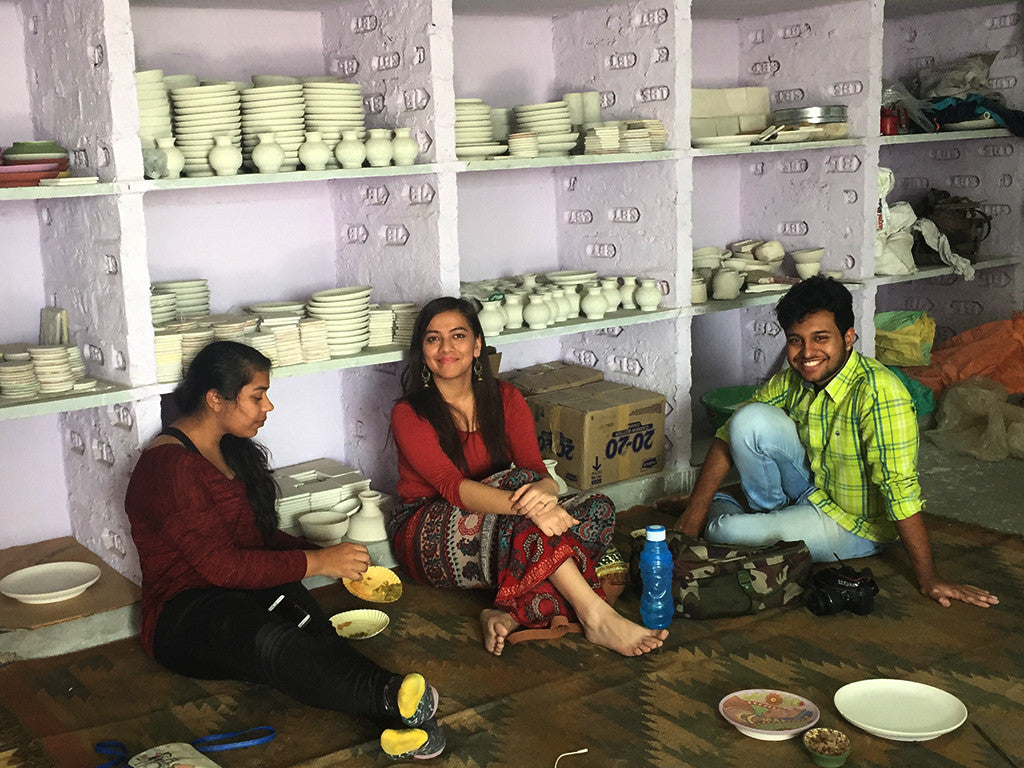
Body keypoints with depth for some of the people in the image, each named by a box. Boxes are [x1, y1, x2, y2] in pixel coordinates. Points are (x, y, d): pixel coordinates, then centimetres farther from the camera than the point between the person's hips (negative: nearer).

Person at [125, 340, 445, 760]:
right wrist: (318, 562, -17)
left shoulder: (232, 450, 17)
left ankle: (402, 722, -56)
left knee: (304, 616, -30)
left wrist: (339, 562, 6)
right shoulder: (168, 465, -12)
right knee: (269, 640, -41)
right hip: (185, 614, -7)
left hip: (252, 590, 8)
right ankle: (390, 696, -66)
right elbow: (221, 565, -19)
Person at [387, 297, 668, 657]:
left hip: (501, 533, 5)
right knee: (519, 480, -32)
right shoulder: (409, 415, -11)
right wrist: (525, 505, -43)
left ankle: (511, 614, -34)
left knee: (597, 508, -19)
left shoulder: (505, 399, 2)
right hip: (429, 535, -5)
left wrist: (544, 490, -37)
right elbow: (453, 488, -26)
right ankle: (596, 617, -38)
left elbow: (539, 472, -10)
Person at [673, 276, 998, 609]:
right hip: (812, 488, 6)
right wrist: (694, 510, -10)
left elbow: (901, 489, -33)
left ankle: (723, 511, 17)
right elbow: (730, 434, -4)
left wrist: (928, 578, -31)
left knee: (722, 532, -21)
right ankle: (768, 511, 6)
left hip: (853, 525, -6)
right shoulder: (791, 380, -9)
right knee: (750, 419, -19)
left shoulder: (878, 393, -31)